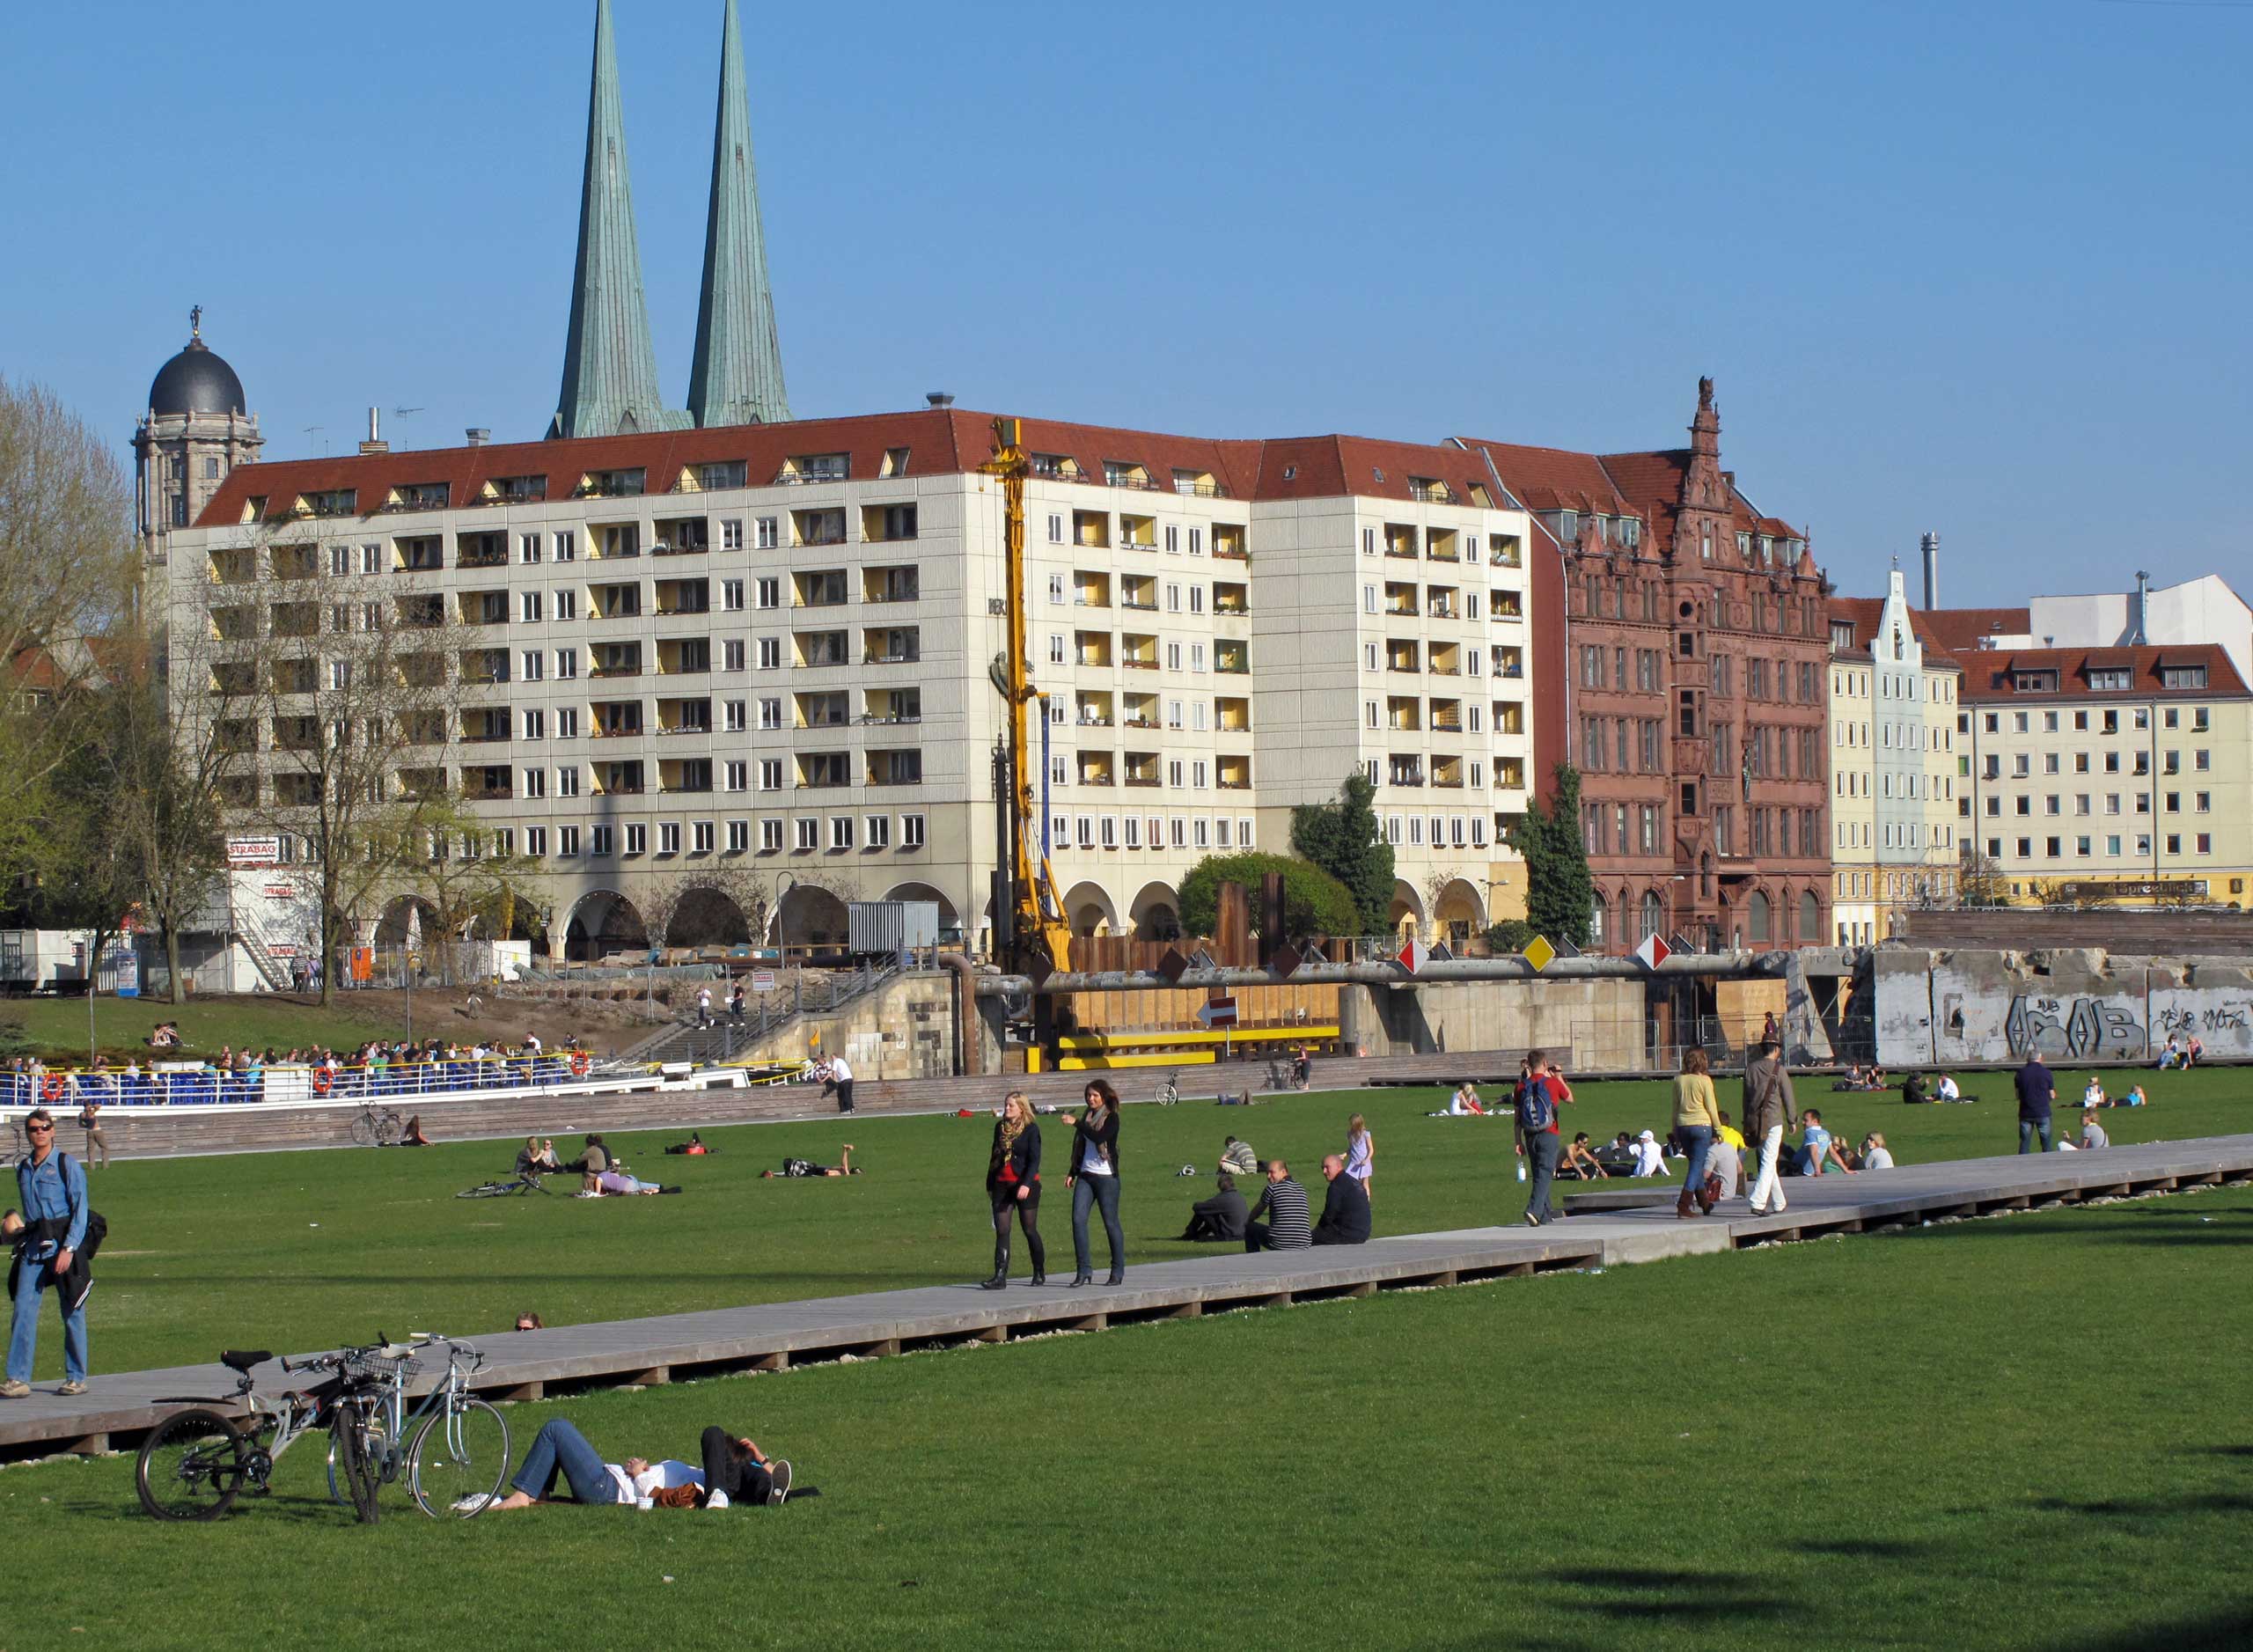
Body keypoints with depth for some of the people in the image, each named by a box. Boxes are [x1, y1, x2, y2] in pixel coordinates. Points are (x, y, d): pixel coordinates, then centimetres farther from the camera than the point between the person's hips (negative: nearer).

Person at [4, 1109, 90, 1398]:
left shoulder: (68, 1166, -4)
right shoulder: (23, 1169, 13)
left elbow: (80, 1210, -7)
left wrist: (68, 1248, -16)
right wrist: (21, 1232, 15)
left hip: (63, 1243, -5)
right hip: (33, 1245, 5)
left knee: (72, 1313, 2)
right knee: (23, 1310, -6)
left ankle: (76, 1378, 11)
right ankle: (18, 1379, -9)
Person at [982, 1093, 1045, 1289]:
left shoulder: (1031, 1129, -6)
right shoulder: (1000, 1127, 10)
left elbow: (1034, 1159, -13)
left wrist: (1026, 1184, -24)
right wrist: (990, 1185, 18)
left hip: (1026, 1185, -5)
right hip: (1002, 1184, 5)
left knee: (1029, 1229, 3)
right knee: (1001, 1231, -4)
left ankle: (1040, 1273, 18)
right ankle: (1000, 1276, -9)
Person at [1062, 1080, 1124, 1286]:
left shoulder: (1111, 1118, -5)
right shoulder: (1087, 1116, 14)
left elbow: (1099, 1137, -23)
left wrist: (1077, 1123, -26)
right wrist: (1072, 1173, 17)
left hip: (1107, 1176, -6)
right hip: (1086, 1175, 6)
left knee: (1111, 1222, -1)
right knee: (1078, 1219, -7)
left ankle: (1118, 1272, 10)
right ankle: (1083, 1270, -6)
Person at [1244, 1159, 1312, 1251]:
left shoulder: (1272, 1189, -3)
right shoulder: (1301, 1189, 14)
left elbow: (1258, 1210, 13)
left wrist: (1247, 1221, 35)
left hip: (1279, 1243, -5)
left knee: (1249, 1228, 18)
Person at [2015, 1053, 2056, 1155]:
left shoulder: (2021, 1073, -1)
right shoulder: (2046, 1073, -5)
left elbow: (2018, 1095, 5)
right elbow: (2052, 1096, 0)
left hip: (2026, 1113, 1)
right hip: (2043, 1112, -1)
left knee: (2024, 1143, 7)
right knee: (2046, 1143, 8)